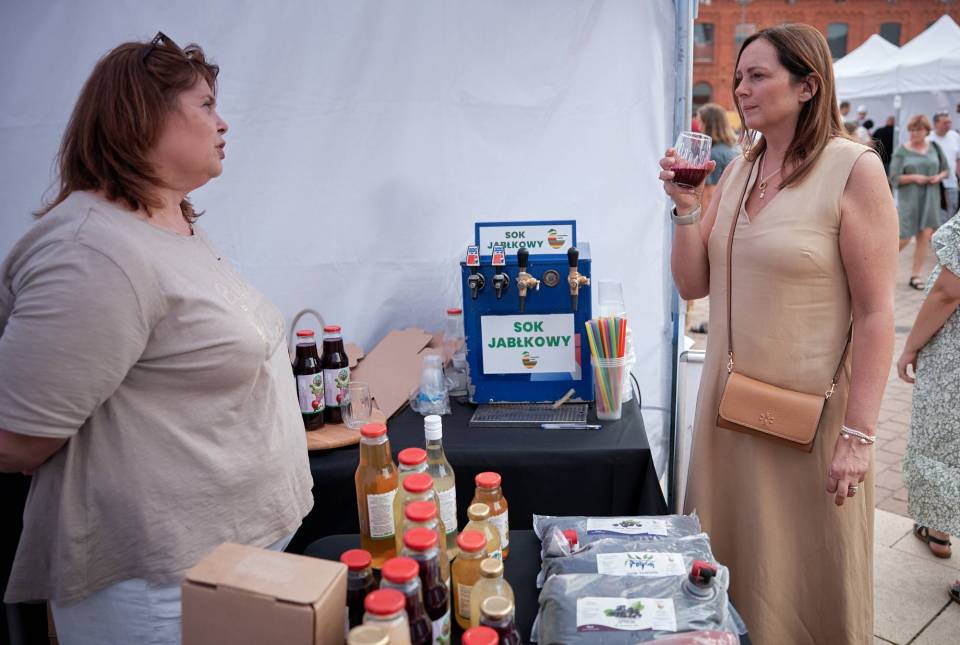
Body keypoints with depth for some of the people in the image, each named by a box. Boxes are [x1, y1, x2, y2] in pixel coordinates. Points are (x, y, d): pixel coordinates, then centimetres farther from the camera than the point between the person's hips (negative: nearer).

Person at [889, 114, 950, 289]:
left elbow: (945, 169, 16)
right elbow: (894, 178, -8)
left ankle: (915, 275, 9)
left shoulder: (934, 148, 8)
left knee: (925, 236, 1)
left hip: (929, 199, 4)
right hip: (908, 199, -4)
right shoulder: (901, 151, -3)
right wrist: (914, 177, -19)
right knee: (904, 238, -5)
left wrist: (939, 176, -4)